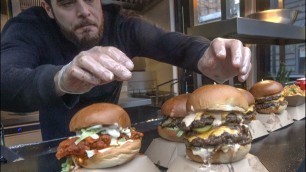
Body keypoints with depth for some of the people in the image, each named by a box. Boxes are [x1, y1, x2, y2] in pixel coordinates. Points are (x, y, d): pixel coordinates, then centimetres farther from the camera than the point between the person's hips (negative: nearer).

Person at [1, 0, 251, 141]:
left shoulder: (118, 22, -17)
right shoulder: (26, 28, -21)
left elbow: (168, 42, -30)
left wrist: (206, 59, -52)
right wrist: (61, 79, -60)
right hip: (60, 144, -1)